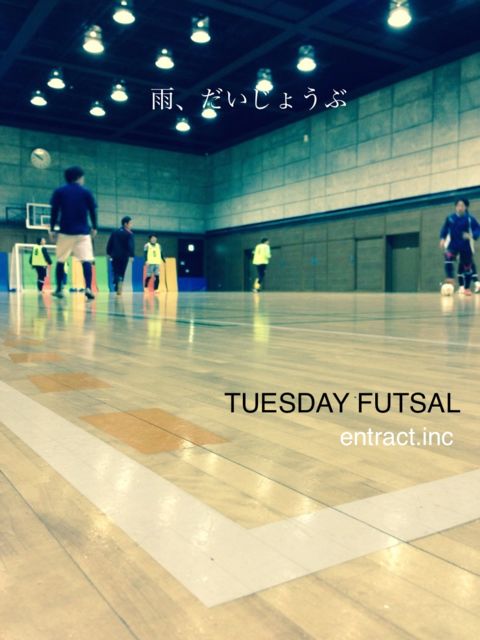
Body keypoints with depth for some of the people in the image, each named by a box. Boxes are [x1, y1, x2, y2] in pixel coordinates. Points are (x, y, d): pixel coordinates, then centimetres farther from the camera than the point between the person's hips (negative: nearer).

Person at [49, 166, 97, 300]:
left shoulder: (59, 192, 6)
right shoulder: (86, 192, 4)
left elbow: (54, 212, 3)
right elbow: (93, 212, 5)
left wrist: (52, 229, 7)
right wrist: (94, 228, 16)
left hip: (65, 232, 1)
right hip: (83, 232, -1)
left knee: (60, 261, 13)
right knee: (86, 260, -6)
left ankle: (59, 289, 15)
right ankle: (88, 288, -22)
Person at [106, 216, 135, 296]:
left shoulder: (115, 232, 9)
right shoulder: (129, 233, -5)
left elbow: (109, 244, 8)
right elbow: (131, 246, -16)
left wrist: (109, 253, 14)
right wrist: (131, 255, -17)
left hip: (115, 256, 2)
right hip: (124, 256, -2)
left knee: (116, 273, 3)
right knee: (121, 273, 11)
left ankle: (117, 289, -17)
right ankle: (119, 289, 3)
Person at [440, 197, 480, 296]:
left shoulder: (470, 219, -7)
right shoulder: (450, 218, -2)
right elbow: (444, 229, 8)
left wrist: (472, 235, -24)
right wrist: (442, 239, -3)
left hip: (466, 246, 0)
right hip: (452, 245, 1)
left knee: (467, 267, 4)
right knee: (448, 257, -32)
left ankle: (467, 288, 17)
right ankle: (450, 278, -32)